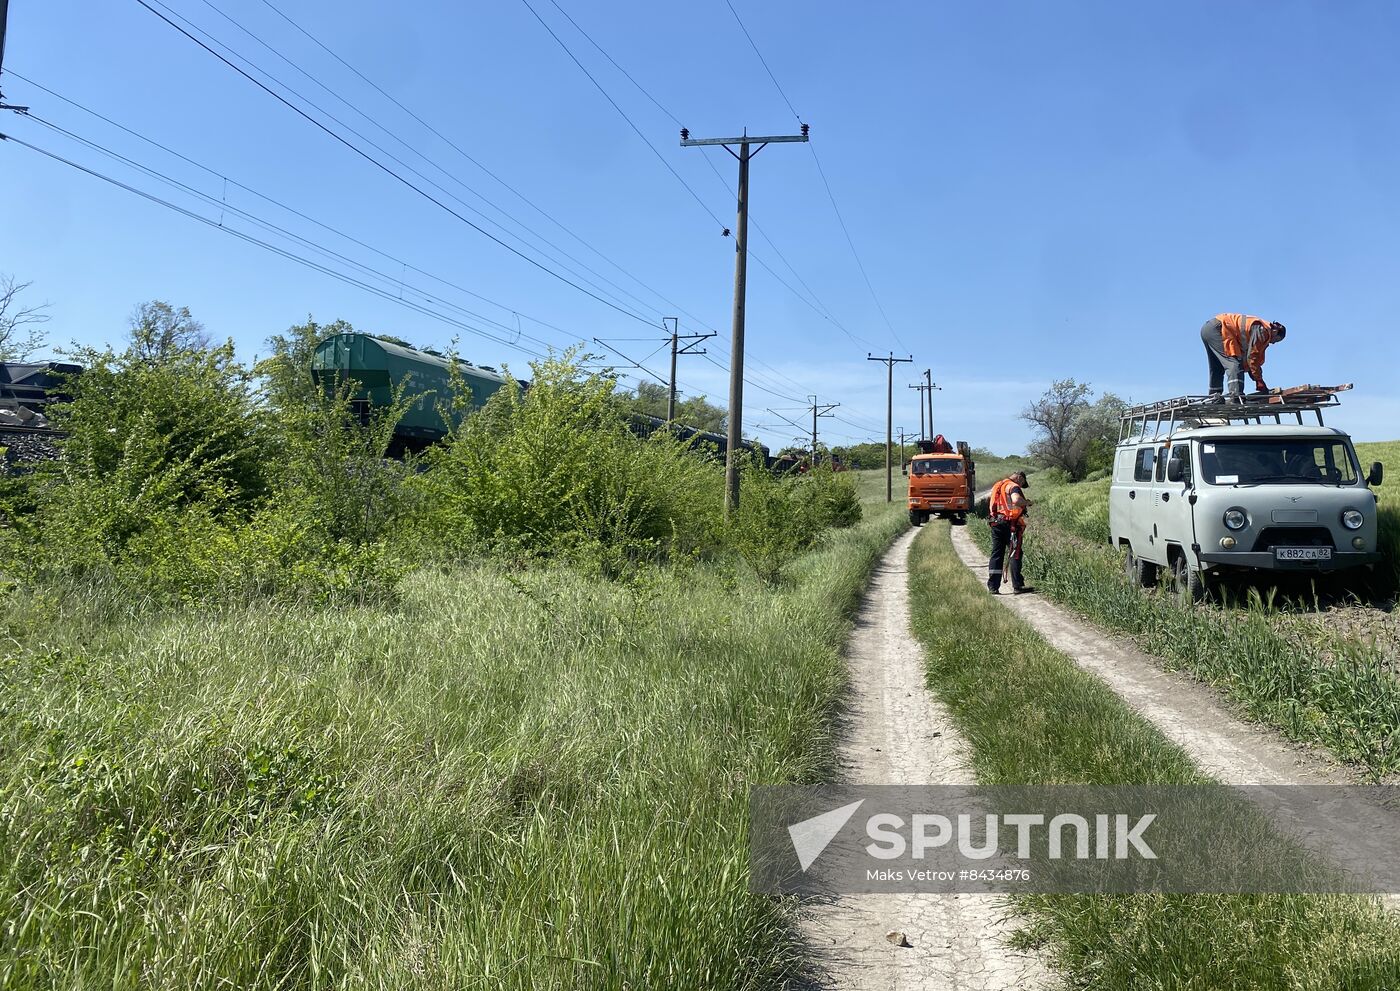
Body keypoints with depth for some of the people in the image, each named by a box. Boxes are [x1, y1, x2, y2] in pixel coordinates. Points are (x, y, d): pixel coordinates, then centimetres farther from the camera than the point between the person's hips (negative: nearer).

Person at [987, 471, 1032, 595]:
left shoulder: (997, 486, 19)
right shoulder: (1013, 487, -7)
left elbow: (989, 498, 29)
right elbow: (1016, 500, -25)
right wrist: (1026, 503, -8)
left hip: (995, 523, 8)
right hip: (1009, 524, -8)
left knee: (996, 554, 9)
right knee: (1015, 554, -3)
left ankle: (993, 587, 8)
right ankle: (1018, 586, -4)